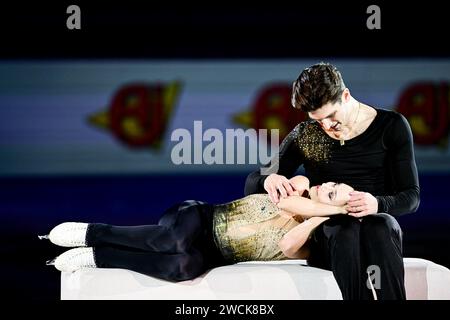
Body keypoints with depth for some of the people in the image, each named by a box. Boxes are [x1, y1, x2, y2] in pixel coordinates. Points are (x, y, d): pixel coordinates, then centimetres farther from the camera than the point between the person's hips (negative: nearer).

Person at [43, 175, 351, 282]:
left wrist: (334, 212, -17)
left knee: (187, 266, -28)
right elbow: (285, 201, -13)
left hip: (211, 254, 0)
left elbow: (288, 243, -21)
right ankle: (89, 232, -10)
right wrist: (339, 210, -10)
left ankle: (94, 256, -14)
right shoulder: (302, 184, 8)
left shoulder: (303, 245, 1)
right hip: (198, 218, 0)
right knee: (175, 245, -27)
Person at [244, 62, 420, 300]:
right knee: (347, 230, -37)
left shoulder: (392, 126, 4)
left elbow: (411, 197, 2)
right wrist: (268, 180, -16)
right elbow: (251, 186, 10)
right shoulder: (305, 135, 8)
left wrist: (378, 204, -21)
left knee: (380, 227, -38)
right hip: (327, 232, 0)